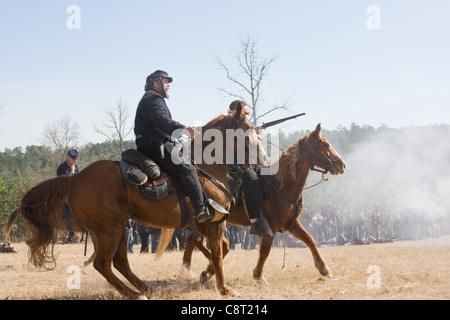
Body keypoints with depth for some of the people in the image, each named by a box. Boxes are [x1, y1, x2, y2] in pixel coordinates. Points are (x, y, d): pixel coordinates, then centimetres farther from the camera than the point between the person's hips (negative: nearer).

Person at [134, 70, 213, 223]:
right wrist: (182, 128, -29)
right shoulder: (153, 98, -5)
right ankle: (202, 210, -23)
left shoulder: (150, 99, 30)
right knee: (187, 170, -18)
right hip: (157, 147, -12)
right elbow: (161, 120, -23)